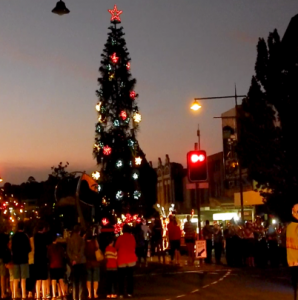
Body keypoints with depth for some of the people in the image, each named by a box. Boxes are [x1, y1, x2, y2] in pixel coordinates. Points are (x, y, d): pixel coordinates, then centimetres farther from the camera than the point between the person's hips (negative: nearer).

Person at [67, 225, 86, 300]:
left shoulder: (69, 240, 5)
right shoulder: (81, 239, -5)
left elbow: (68, 251, 0)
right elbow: (82, 251, -11)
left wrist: (73, 259, -6)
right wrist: (77, 259, -8)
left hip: (74, 262, 3)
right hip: (81, 262, -3)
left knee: (74, 280, 7)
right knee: (81, 280, -1)